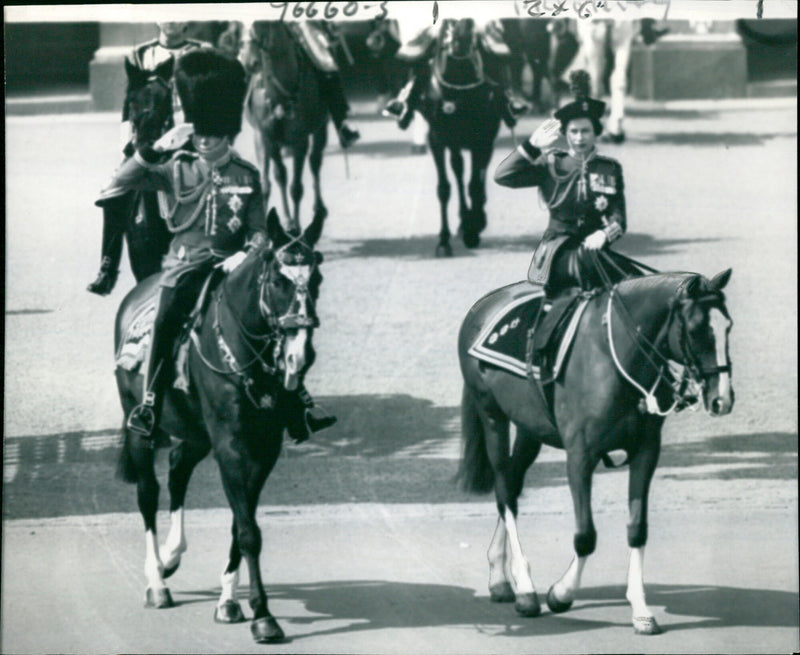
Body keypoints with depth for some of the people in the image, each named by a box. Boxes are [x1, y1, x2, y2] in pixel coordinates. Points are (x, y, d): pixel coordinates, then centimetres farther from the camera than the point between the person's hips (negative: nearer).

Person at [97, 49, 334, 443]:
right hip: (185, 264, -1)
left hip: (231, 264, 1)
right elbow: (123, 181, -3)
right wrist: (158, 148, -13)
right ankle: (148, 405, -19)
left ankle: (298, 407, -8)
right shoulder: (178, 170, 5)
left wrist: (246, 254, -15)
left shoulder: (246, 177, 6)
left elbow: (259, 230, 7)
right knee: (165, 321, -25)